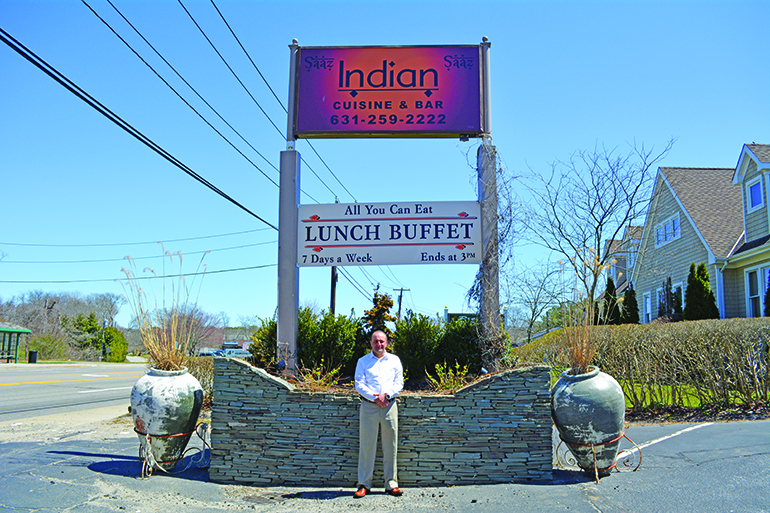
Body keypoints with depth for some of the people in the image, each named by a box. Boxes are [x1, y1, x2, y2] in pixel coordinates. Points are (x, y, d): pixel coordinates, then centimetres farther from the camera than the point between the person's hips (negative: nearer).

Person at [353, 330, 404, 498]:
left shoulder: (394, 360, 13)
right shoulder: (363, 361, 8)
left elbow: (399, 383, 6)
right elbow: (359, 385, 0)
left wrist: (386, 395, -11)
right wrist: (374, 397, -13)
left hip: (389, 405, 1)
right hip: (369, 406, -1)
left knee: (390, 445, 3)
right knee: (367, 445, -1)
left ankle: (391, 484, 12)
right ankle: (364, 484, 7)